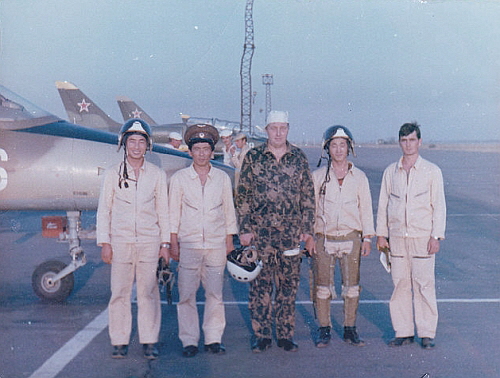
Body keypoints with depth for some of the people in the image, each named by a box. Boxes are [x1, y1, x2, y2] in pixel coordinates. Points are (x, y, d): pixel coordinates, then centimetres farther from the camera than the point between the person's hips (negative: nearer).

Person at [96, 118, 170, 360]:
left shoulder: (157, 175, 7)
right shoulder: (113, 175, 6)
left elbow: (163, 211, 9)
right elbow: (104, 211, 7)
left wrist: (165, 243, 5)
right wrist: (104, 243, 0)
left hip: (149, 243, 0)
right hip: (120, 242, 0)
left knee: (148, 292, 2)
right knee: (119, 293, 2)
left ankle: (149, 341, 12)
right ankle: (120, 342, 14)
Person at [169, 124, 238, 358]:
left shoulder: (222, 178, 8)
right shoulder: (179, 178, 4)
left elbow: (229, 210, 12)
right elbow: (174, 213, 5)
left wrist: (229, 240, 9)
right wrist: (173, 243, 0)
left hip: (216, 244, 1)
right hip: (189, 244, -1)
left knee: (215, 293, 4)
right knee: (186, 294, 0)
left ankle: (213, 339, 13)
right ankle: (189, 341, 9)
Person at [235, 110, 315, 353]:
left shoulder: (299, 158, 6)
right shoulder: (253, 157, 2)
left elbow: (308, 197, 9)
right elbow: (243, 196, 3)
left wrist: (307, 230, 5)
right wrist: (244, 229, -2)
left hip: (291, 233, 1)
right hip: (260, 232, -1)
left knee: (288, 285, 7)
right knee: (260, 284, 2)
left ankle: (286, 335, 18)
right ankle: (261, 336, 13)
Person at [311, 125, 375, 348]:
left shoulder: (359, 177, 7)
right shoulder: (318, 176, 4)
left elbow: (366, 208, 10)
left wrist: (367, 238, 4)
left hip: (351, 238, 1)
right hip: (323, 238, -1)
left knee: (351, 286, 5)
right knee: (322, 286, 3)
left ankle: (350, 330, 17)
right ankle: (324, 330, 15)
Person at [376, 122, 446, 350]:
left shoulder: (432, 171, 3)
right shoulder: (390, 172, 10)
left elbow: (439, 206, 2)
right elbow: (383, 204, 13)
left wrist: (436, 236, -6)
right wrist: (381, 234, 8)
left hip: (422, 237, -2)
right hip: (397, 237, 3)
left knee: (424, 285, -2)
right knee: (400, 285, 4)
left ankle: (427, 333, 8)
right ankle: (403, 332, 13)